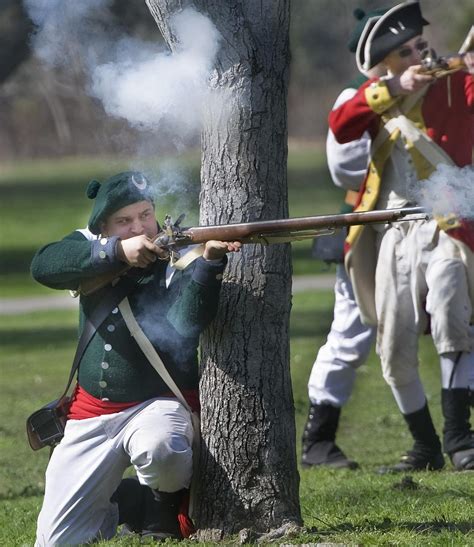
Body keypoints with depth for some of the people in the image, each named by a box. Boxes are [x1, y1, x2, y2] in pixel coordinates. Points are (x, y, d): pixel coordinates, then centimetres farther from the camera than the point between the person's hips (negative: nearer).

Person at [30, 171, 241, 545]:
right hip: (91, 415, 4)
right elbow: (43, 266, -19)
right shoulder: (92, 249, 2)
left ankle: (170, 502, -6)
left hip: (159, 405, -4)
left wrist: (210, 261, -44)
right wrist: (117, 252, -31)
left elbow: (188, 322, -27)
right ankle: (122, 503, 29)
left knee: (159, 451, -41)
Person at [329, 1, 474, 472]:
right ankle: (425, 447, 18)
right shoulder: (376, 94, 13)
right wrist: (393, 89, -16)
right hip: (391, 235, 4)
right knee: (395, 353, 5)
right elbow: (340, 127, -7)